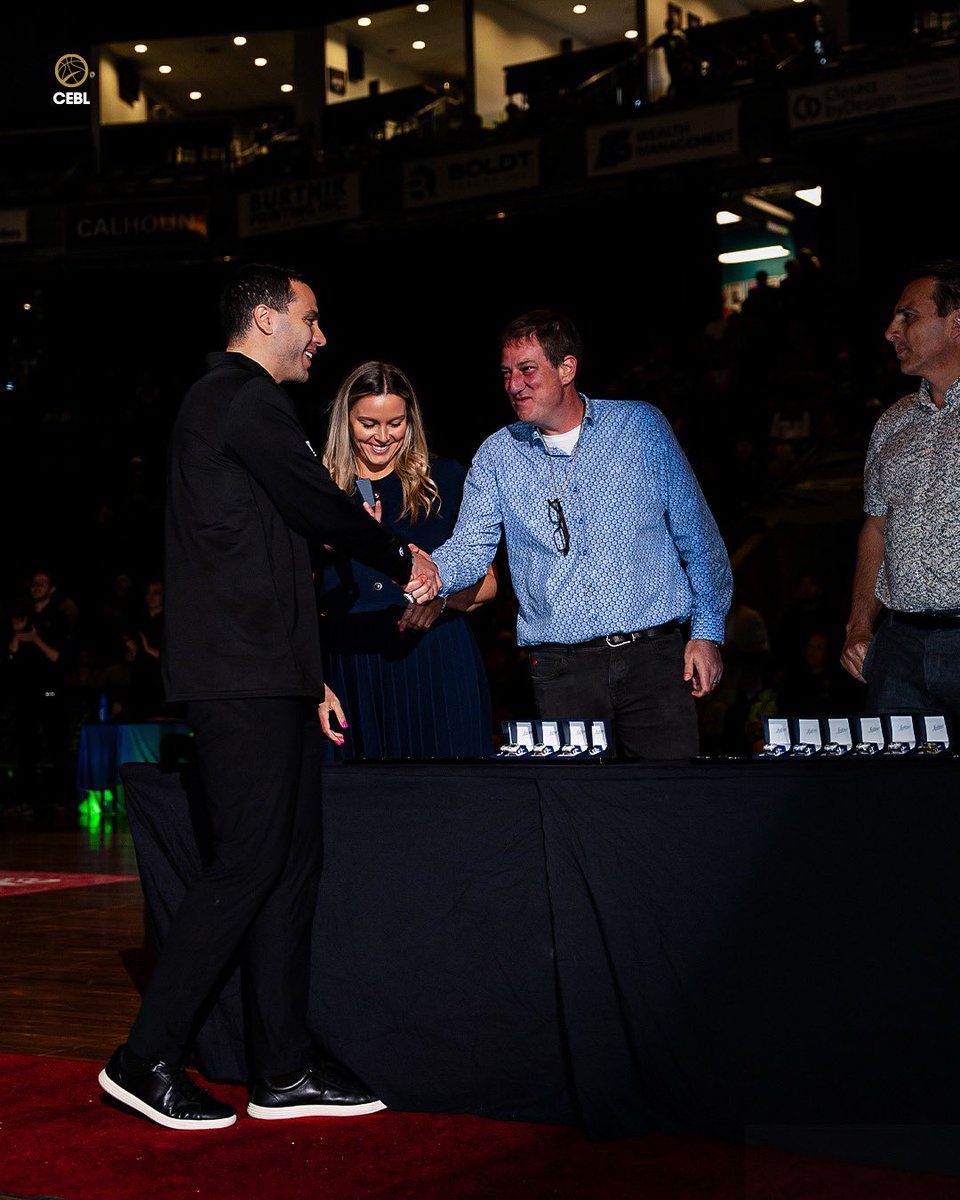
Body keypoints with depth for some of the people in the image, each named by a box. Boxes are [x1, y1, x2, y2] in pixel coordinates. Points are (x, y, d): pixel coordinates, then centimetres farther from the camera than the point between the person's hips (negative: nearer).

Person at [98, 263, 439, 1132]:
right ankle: (148, 1059, -2)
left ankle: (284, 1070, 13)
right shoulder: (243, 399, -9)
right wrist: (403, 559, 7)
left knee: (291, 864, 9)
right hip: (243, 678, -11)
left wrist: (307, 676, 23)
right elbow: (321, 507, -12)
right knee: (247, 864, -9)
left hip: (267, 678, 11)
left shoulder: (232, 403, 24)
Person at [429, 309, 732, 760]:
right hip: (561, 669, 1)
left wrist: (708, 630, 2)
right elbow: (470, 547, -1)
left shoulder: (641, 425, 5)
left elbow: (696, 533, 7)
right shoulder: (497, 456, 8)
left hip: (656, 655, -1)